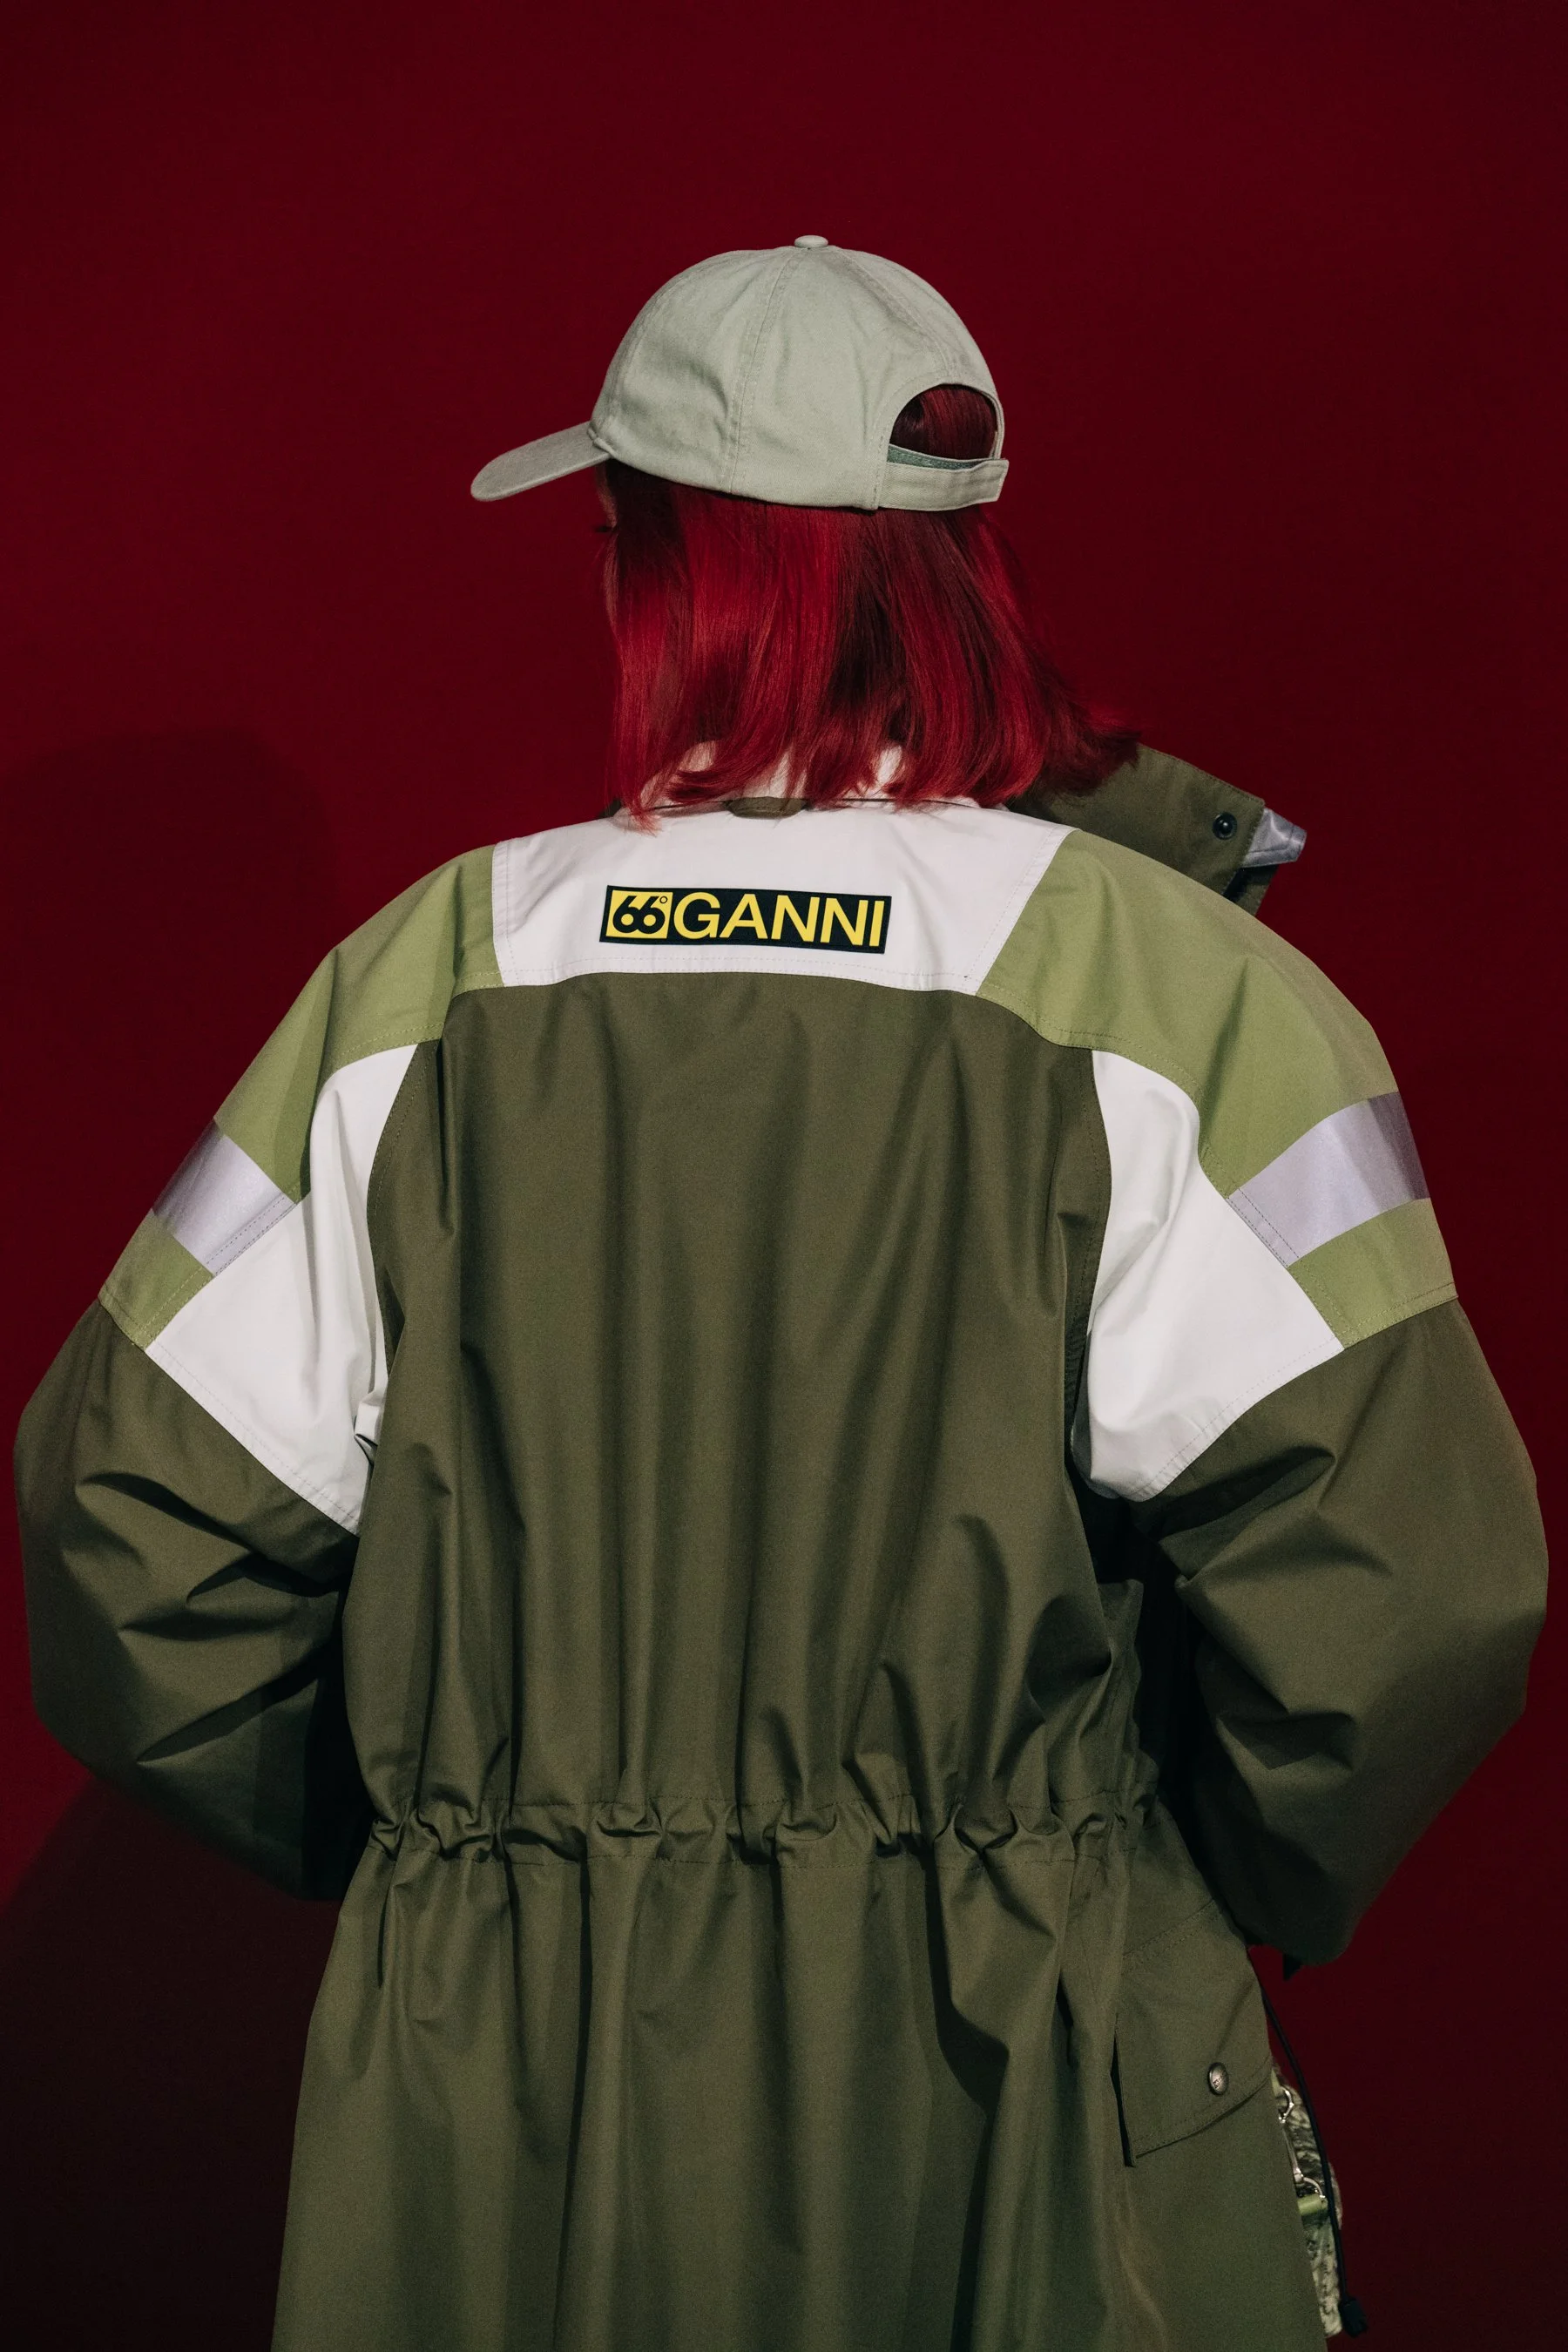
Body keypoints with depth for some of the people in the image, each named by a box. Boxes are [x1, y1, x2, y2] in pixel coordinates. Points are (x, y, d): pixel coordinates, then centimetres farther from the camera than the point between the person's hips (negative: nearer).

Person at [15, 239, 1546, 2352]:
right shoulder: (1172, 992, -13)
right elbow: (1389, 1581, -18)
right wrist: (1224, 1901, 1)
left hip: (499, 2119, 2)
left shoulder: (417, 987, -6)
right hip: (1020, 2135, -1)